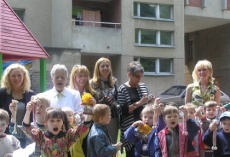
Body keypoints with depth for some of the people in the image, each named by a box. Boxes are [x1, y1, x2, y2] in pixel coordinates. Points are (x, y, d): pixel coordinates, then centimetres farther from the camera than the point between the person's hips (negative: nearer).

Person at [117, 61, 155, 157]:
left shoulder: (143, 86, 11)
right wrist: (138, 103, -19)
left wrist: (150, 102, 1)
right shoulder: (123, 89, -5)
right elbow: (122, 111, -14)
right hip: (130, 127, -5)